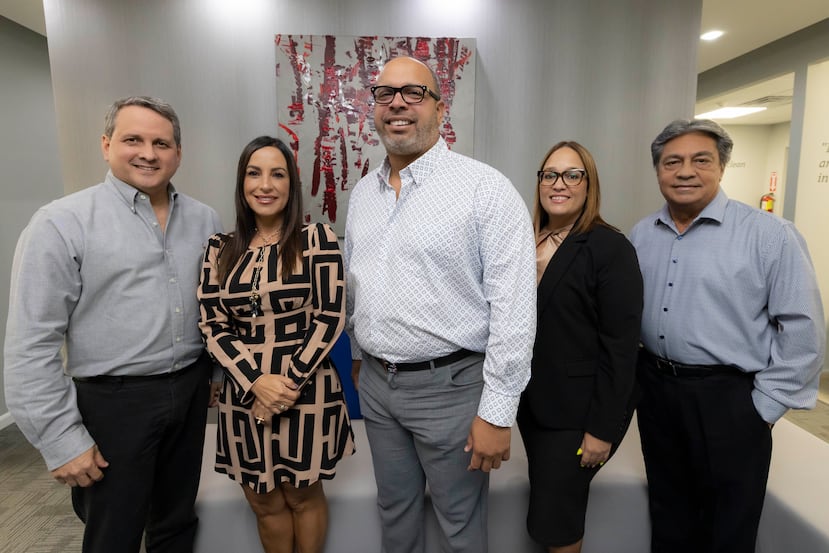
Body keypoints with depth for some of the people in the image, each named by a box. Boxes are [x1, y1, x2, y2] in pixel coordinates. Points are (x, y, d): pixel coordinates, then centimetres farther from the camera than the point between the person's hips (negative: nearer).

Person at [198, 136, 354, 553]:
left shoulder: (317, 239, -6)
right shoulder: (220, 249, 4)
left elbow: (330, 317, -9)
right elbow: (212, 326, 0)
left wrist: (289, 383, -13)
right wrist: (256, 382, -13)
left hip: (306, 391, -3)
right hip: (245, 395, 3)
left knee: (303, 497, 15)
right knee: (265, 503, 18)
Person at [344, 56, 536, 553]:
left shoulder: (485, 189, -14)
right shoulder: (363, 192, 8)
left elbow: (513, 309, -17)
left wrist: (497, 413, -17)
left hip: (450, 385, -5)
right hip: (376, 382, 6)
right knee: (395, 510, 24)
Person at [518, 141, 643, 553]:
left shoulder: (610, 248, -14)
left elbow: (620, 347, -16)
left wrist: (603, 428, -15)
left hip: (578, 410, -6)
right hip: (531, 403, 6)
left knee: (553, 520, 6)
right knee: (546, 502, 20)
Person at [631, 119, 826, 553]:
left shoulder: (770, 235, -12)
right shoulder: (640, 236, 4)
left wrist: (764, 406, -10)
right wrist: (635, 374, 6)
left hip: (730, 400, -4)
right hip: (655, 390, 4)